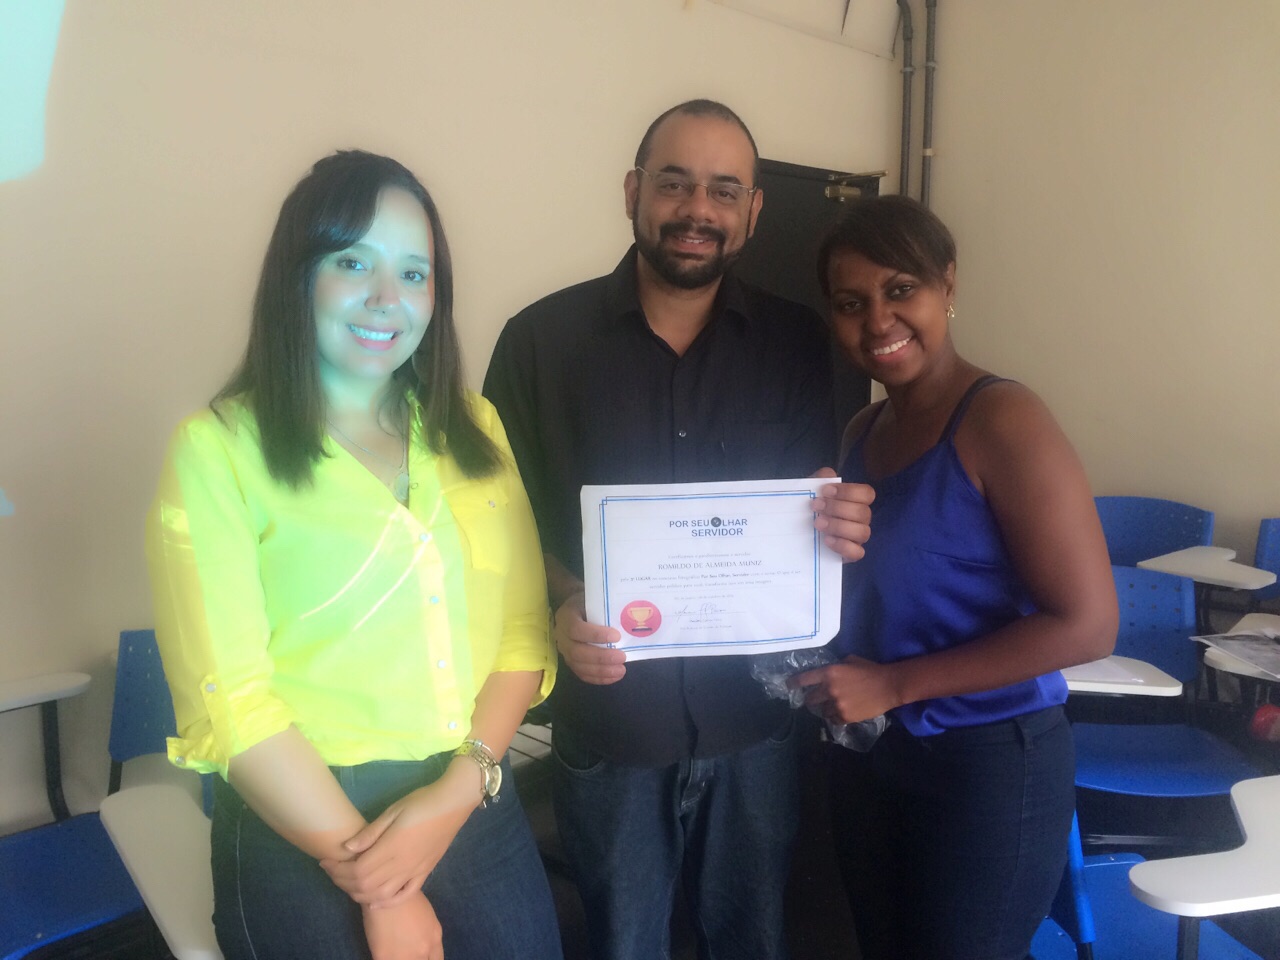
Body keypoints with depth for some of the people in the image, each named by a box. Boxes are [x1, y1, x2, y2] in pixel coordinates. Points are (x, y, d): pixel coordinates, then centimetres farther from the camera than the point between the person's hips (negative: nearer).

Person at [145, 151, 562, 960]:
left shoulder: (472, 430, 6)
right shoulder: (217, 450, -8)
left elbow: (525, 632, 2)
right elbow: (228, 701, -12)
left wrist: (458, 790, -12)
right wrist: (378, 888, -11)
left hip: (478, 812, 4)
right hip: (307, 835, -4)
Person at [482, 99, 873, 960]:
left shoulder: (798, 343, 0)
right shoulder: (543, 338, -5)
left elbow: (823, 505, 3)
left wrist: (843, 527, -20)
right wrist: (561, 605, -21)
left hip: (755, 719, 2)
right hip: (609, 722, -1)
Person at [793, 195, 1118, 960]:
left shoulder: (1001, 419, -17)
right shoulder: (862, 431, 5)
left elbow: (1087, 625, -20)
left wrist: (892, 684, -20)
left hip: (988, 762, -6)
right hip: (868, 754, 7)